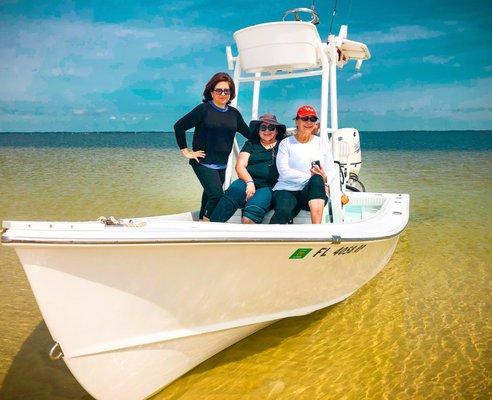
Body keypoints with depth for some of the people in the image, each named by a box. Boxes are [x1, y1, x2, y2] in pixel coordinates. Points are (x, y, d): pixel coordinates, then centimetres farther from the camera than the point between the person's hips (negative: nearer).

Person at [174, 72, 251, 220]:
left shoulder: (234, 113, 8)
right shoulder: (204, 109, -8)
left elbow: (249, 134, 14)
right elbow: (179, 126, -8)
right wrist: (185, 151, -8)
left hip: (222, 165, 6)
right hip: (204, 162, -6)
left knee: (210, 195, 14)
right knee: (217, 195, -18)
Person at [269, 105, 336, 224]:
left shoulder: (322, 143, 18)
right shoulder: (286, 143, 11)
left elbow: (332, 172, 9)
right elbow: (284, 172, -4)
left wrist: (324, 178, -17)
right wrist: (311, 177, -15)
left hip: (315, 193, 2)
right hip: (287, 191, -2)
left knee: (317, 180, -35)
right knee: (283, 211, -36)